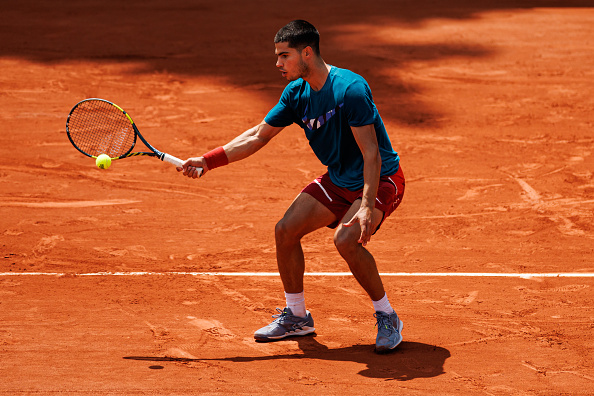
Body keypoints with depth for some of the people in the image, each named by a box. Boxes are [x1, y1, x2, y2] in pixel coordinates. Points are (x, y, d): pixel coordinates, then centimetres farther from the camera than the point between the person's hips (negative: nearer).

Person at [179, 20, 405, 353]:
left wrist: (367, 206, -36)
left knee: (347, 240, -29)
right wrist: (208, 161, -2)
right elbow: (258, 136, 6)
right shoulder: (297, 93, -3)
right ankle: (297, 316, 18)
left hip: (379, 179, -8)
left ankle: (388, 318, -10)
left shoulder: (350, 89, -27)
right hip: (337, 179, 8)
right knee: (286, 231, -1)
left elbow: (371, 153, -29)